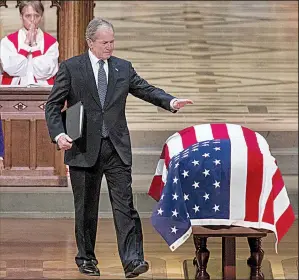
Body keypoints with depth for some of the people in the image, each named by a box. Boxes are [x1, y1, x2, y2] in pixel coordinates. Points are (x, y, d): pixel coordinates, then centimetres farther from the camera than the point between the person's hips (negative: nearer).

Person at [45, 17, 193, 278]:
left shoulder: (123, 68, 10)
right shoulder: (70, 68, 1)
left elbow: (146, 89, 7)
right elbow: (53, 105, 1)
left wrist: (170, 101, -12)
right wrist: (58, 134, -14)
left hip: (117, 149, 2)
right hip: (84, 149, -2)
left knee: (125, 204, -6)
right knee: (86, 207, 7)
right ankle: (86, 258, 21)